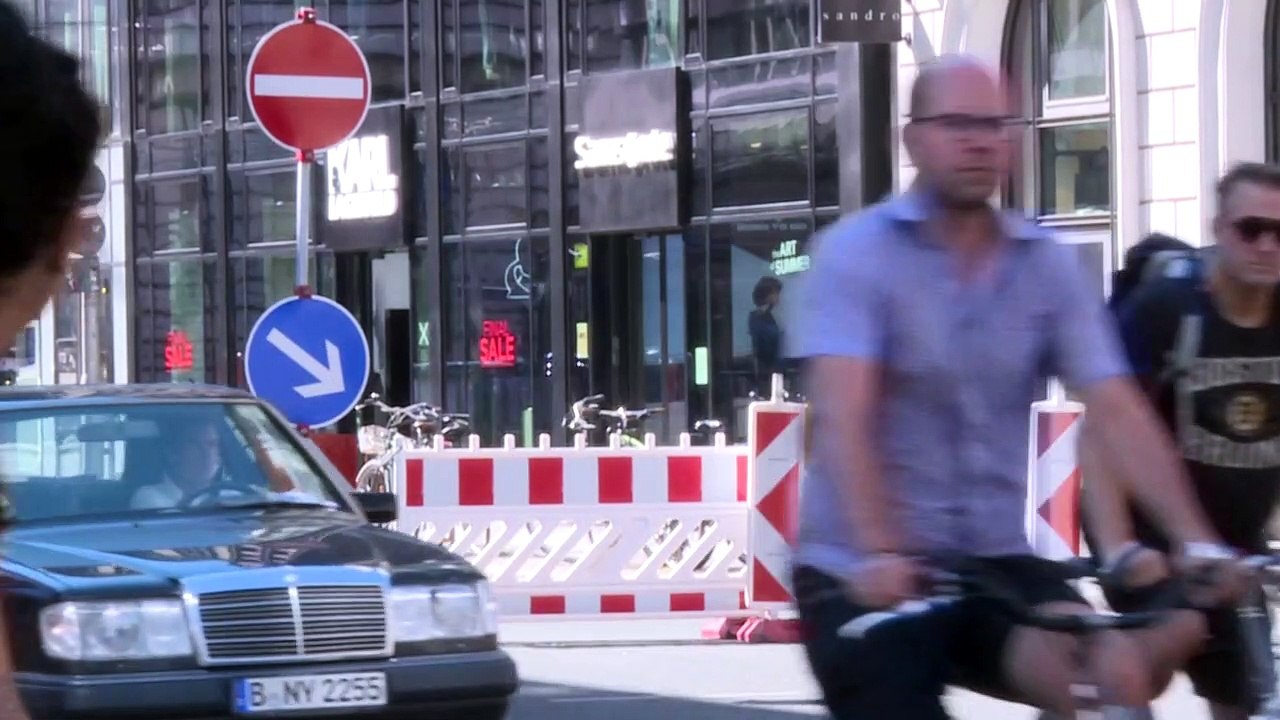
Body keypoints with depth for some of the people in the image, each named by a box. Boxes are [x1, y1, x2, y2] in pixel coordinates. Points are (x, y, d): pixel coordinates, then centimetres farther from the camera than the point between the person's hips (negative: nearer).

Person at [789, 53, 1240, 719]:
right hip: (866, 576, -3)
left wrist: (1194, 540, -18)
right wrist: (878, 553, -37)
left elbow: (1118, 413, -5)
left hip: (992, 562, 3)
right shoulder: (855, 253, -8)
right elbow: (843, 417, -21)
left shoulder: (1051, 267, 3)